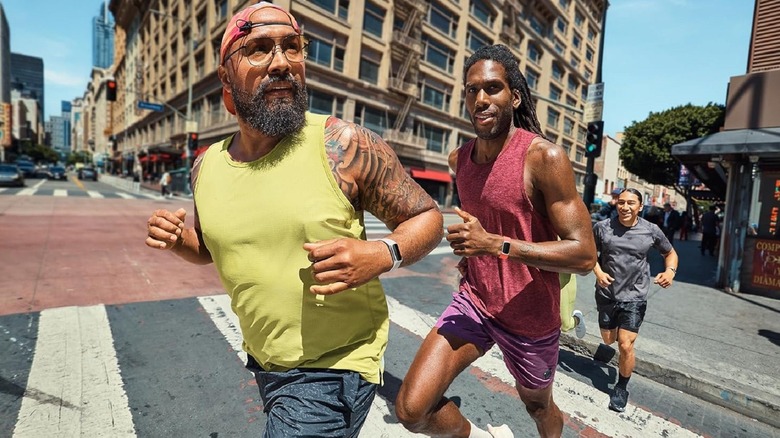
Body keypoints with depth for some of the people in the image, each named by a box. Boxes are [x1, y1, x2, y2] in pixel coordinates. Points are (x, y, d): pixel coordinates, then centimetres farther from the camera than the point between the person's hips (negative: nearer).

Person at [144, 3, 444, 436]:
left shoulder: (344, 146, -19)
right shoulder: (207, 166, -2)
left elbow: (427, 217, -11)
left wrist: (382, 254, -30)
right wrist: (176, 239, -6)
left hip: (332, 367, -6)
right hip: (263, 361, 7)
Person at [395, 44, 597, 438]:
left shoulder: (545, 157, -19)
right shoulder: (459, 159, 0)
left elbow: (584, 255, -21)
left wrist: (495, 244, -29)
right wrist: (471, 256, 7)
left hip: (530, 316, -3)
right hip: (474, 301, 4)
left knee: (538, 404, 25)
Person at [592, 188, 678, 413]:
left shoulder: (651, 230, -7)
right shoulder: (602, 227, -10)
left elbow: (670, 253, 10)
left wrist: (670, 271, -10)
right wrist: (598, 272, -13)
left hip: (634, 296, -1)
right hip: (606, 294, 1)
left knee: (625, 345, -7)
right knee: (609, 341, 17)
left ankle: (621, 388, 18)